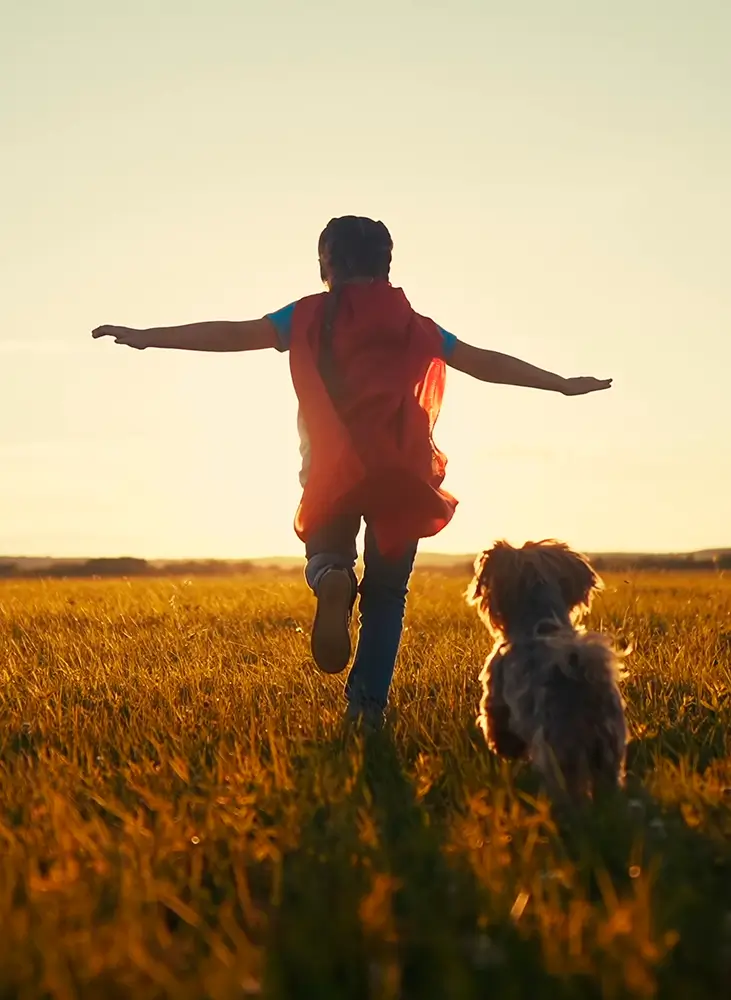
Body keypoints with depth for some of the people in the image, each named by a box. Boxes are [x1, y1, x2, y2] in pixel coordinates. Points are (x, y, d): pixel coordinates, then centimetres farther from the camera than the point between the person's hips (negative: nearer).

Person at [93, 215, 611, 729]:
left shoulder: (311, 315, 6)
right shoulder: (413, 325, 13)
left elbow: (234, 333, -2)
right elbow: (486, 363, 17)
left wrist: (146, 337, 0)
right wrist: (563, 384, 27)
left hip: (335, 472, -1)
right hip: (405, 474, 2)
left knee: (327, 551, 20)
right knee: (387, 594, 12)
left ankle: (332, 578, -19)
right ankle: (370, 705, 0)